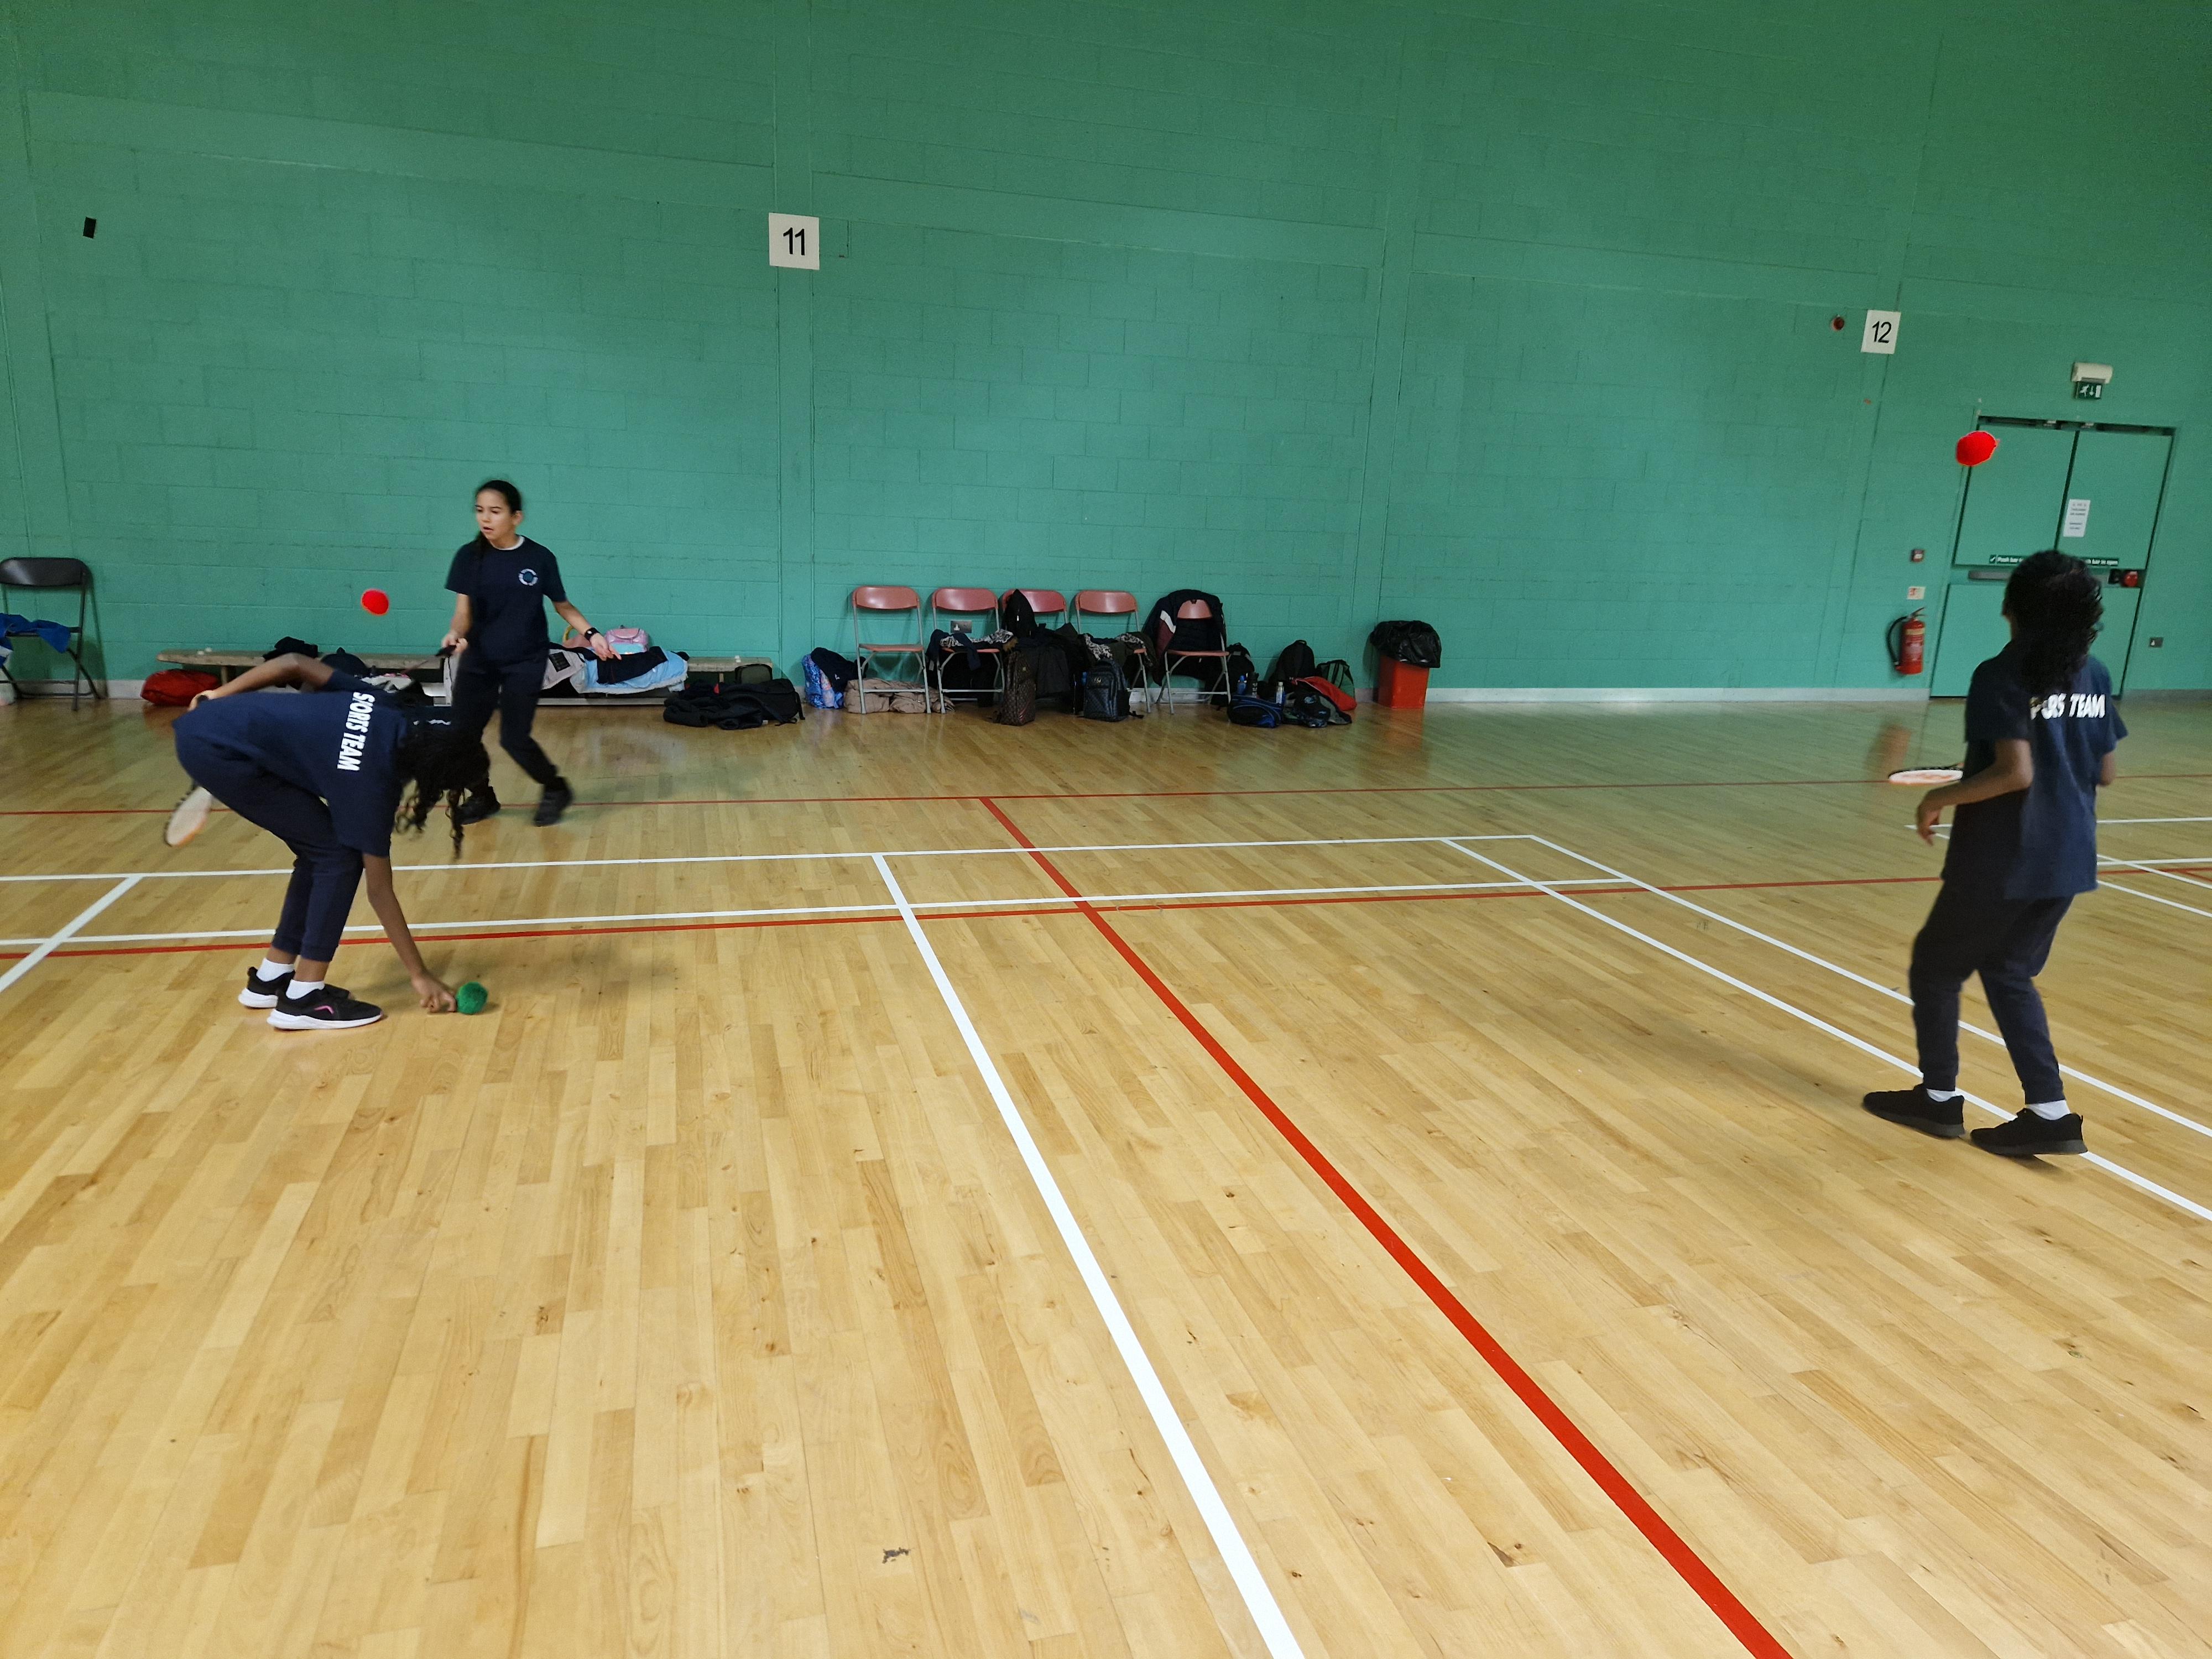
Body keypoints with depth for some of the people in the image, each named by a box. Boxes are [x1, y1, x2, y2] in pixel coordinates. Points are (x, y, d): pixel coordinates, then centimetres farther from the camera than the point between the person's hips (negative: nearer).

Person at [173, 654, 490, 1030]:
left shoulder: (387, 712, -3)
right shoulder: (372, 781, -18)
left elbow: (295, 664, 3)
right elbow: (379, 890, -11)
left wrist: (217, 698, 15)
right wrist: (419, 974, -5)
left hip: (208, 726, 9)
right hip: (217, 752, -9)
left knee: (320, 851, 13)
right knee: (339, 857, -7)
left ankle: (270, 979, 24)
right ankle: (303, 999, -1)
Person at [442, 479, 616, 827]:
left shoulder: (540, 558, -8)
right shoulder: (469, 557, -4)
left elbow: (563, 605, 4)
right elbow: (464, 610, -8)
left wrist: (590, 633, -10)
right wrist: (456, 634, -29)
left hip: (525, 662, -3)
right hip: (478, 659, 3)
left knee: (514, 738, -9)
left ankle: (555, 788, 17)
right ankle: (482, 797, 27)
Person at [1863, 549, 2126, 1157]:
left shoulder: (2002, 676, -14)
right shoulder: (2095, 676, 5)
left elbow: (2016, 772, -23)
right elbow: (2104, 773, 9)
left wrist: (1940, 797, -11)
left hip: (2002, 861, -7)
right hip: (2068, 858, 7)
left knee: (1935, 965, 11)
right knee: (2008, 972, 18)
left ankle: (1938, 1097, 22)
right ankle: (2050, 1113, 13)